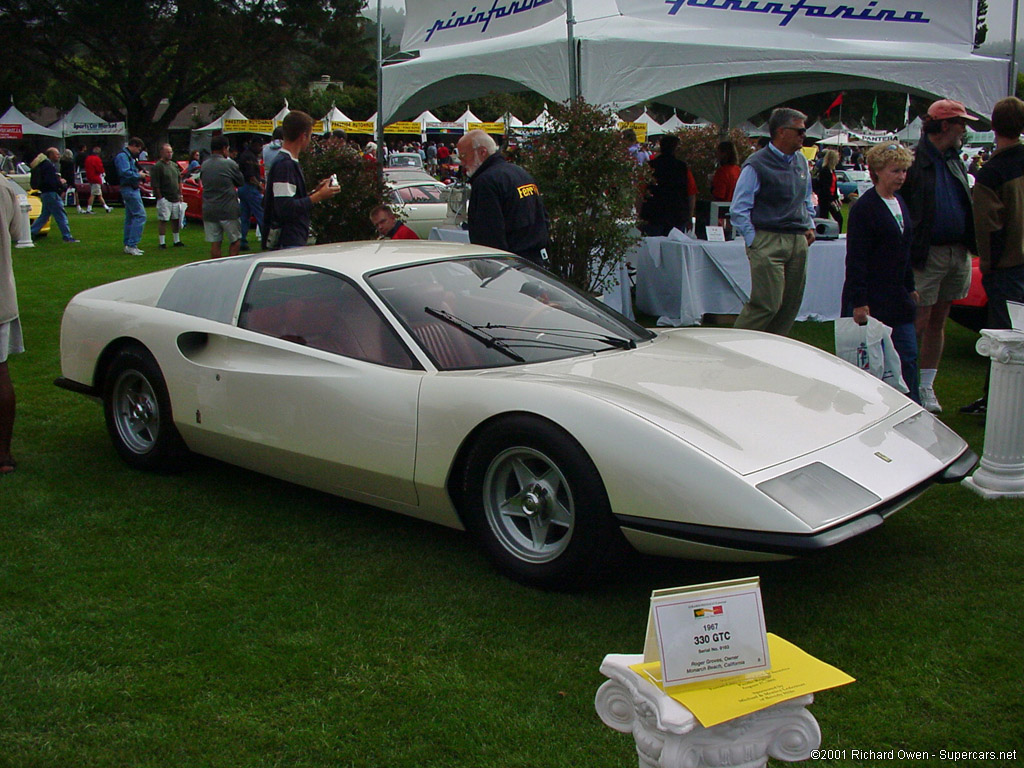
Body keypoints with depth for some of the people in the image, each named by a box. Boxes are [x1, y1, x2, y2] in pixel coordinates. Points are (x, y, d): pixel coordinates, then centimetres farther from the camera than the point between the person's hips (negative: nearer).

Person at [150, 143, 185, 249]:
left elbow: (179, 181, 21)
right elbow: (155, 185, -13)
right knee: (163, 221, -4)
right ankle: (162, 243, 1)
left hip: (175, 199, 7)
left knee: (176, 220, 12)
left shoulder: (174, 165, 13)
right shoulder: (157, 167, -10)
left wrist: (180, 194, 15)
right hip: (164, 199, -7)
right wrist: (160, 198, -15)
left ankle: (177, 241, 23)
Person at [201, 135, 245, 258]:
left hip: (208, 210, 5)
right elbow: (241, 182, 2)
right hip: (228, 210, -5)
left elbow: (202, 181, 16)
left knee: (215, 243, 6)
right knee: (235, 241, 7)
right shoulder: (229, 164, -9)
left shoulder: (204, 165, 6)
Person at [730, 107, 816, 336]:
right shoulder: (757, 165, -8)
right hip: (768, 242, -7)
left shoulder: (801, 162, 15)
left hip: (798, 242, 7)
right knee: (767, 304, -12)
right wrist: (753, 240, -10)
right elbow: (739, 209, -7)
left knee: (791, 304, 7)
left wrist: (809, 226, 16)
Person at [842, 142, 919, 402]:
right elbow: (855, 259, -16)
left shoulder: (899, 203, 12)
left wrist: (910, 288, 20)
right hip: (871, 300, -8)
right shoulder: (864, 207, -12)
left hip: (898, 297, 8)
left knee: (908, 358, 7)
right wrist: (858, 302, -19)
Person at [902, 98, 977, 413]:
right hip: (927, 254, -8)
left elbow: (967, 206, 22)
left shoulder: (955, 161, 15)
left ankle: (926, 386, 21)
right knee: (919, 322, -6)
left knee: (939, 321, 12)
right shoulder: (915, 160, -9)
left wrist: (969, 246, 10)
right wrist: (910, 252, -16)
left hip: (958, 253, 8)